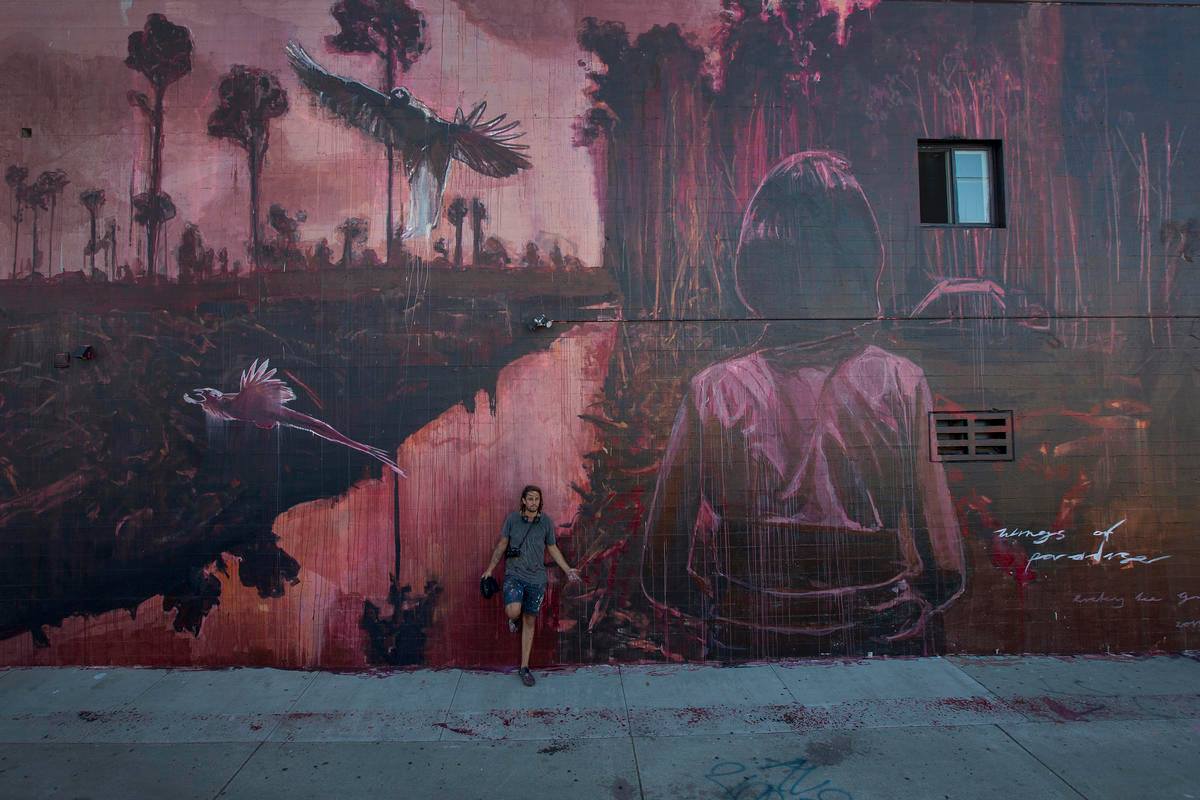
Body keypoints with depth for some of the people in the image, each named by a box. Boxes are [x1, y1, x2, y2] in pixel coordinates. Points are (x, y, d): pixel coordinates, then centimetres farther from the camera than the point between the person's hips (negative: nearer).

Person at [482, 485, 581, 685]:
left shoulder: (546, 522, -2)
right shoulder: (512, 519, -4)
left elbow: (552, 548, 9)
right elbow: (502, 545, 6)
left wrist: (568, 570, 2)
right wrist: (490, 569, 8)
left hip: (536, 578, 2)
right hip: (514, 575, -1)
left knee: (529, 621, 8)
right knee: (513, 611, -26)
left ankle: (524, 667, 20)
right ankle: (513, 619, 14)